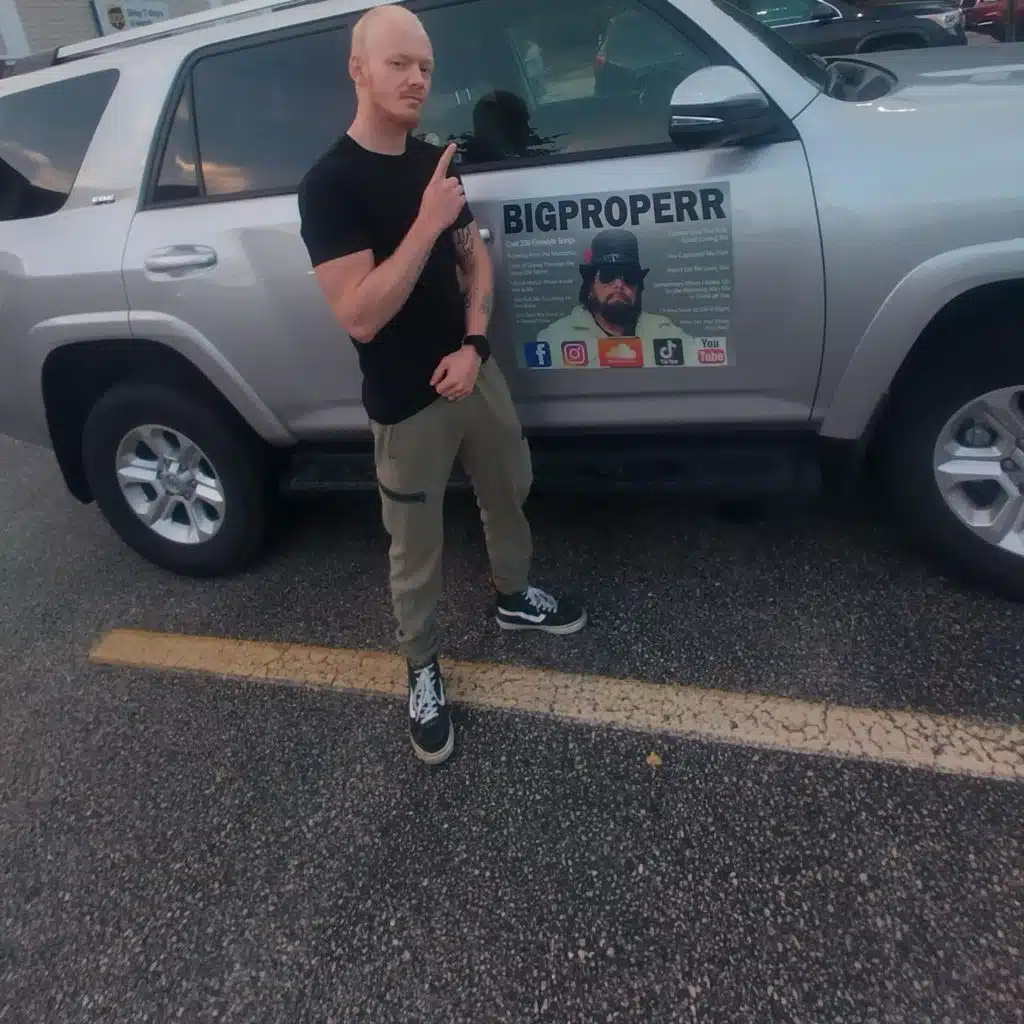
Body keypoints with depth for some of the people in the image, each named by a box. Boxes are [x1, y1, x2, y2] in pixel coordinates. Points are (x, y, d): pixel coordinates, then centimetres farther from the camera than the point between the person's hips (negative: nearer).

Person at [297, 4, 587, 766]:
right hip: (406, 403, -7)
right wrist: (426, 223, -29)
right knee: (416, 548, 7)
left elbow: (475, 258, 9)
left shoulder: (434, 161, 5)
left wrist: (474, 344, -8)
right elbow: (359, 316, -25)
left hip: (474, 370, 7)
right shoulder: (330, 184, -16)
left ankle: (514, 597, 47)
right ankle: (424, 672, 28)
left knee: (509, 492, 22)